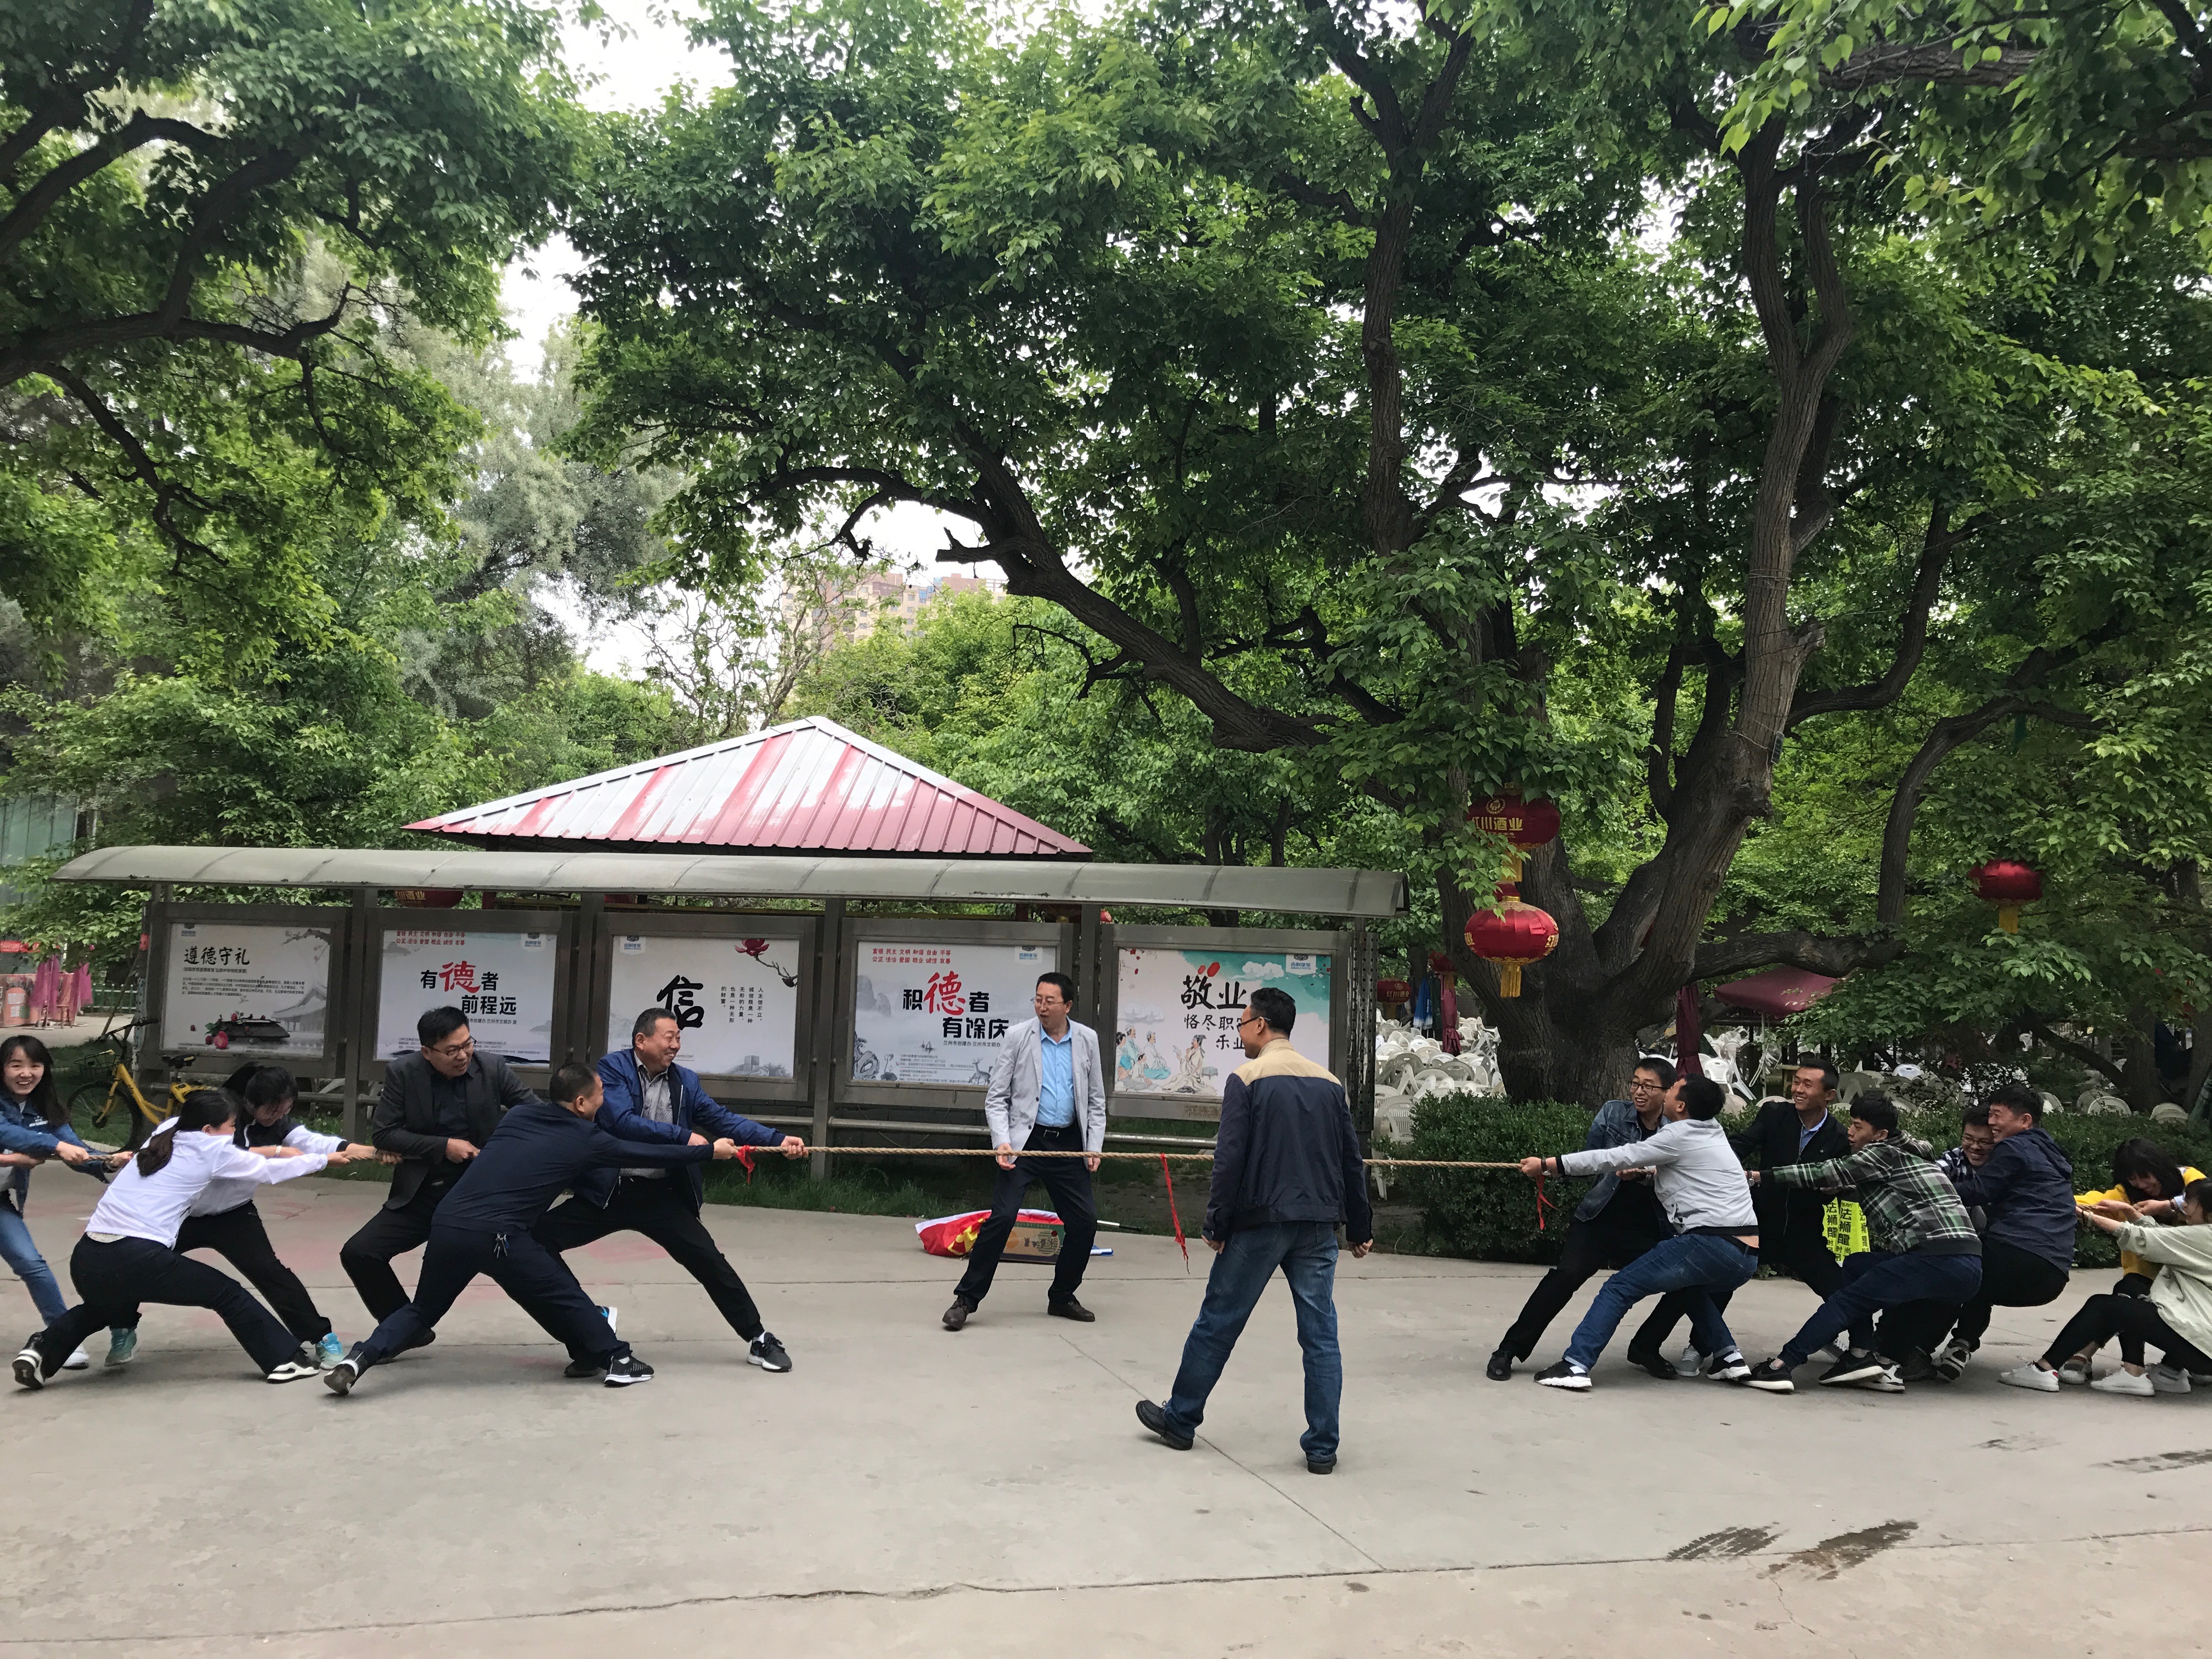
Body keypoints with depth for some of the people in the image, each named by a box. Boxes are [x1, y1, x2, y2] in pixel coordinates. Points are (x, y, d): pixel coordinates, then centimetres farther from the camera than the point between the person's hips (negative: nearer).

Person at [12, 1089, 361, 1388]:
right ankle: (286, 1359, 9)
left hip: (86, 1259, 7)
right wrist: (325, 1159, 24)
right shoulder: (210, 1149, 1)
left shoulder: (166, 1132, 16)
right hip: (136, 1260, -7)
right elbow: (269, 1171, 12)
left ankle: (41, 1352, 22)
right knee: (228, 1293, 8)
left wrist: (275, 1152, 27)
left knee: (108, 1303, 38)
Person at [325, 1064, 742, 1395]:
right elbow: (648, 1155, 10)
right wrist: (710, 1151, 20)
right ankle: (617, 1361, 18)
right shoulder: (584, 1140, 5)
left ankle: (360, 1358, 6)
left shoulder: (518, 1114, 17)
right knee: (562, 1295, 12)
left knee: (423, 1307, 23)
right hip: (497, 1235, -5)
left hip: (446, 1223, 5)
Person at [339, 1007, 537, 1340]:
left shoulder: (492, 1069, -7)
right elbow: (381, 1134, -7)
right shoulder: (402, 1073, -7)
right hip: (421, 1196, 2)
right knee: (358, 1253, -7)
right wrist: (443, 1146, -16)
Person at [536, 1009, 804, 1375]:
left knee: (710, 1261, -4)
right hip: (608, 1191, -2)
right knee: (539, 1239, -10)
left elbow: (723, 1119, 0)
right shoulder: (612, 1068, -7)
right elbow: (622, 1121, -21)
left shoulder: (685, 1081, 7)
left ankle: (759, 1340, 11)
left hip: (661, 1194, 2)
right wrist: (684, 1137, -27)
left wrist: (778, 1139, -14)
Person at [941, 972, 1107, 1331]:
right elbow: (996, 1097, -3)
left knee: (1085, 1222, 4)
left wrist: (1094, 1147, 1)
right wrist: (1002, 1141, -15)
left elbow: (1096, 1102, 11)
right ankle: (966, 1299, -3)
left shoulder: (1087, 1040, 4)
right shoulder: (1019, 1037, -4)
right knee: (1002, 1217, -14)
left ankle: (1061, 1297, 24)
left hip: (1068, 1143, 4)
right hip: (1025, 1140, -3)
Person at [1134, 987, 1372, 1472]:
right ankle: (1322, 1447, 9)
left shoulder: (1246, 1079, -7)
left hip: (1259, 1223, -4)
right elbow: (1352, 1160, 10)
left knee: (1216, 1324, 9)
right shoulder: (1329, 1083, 9)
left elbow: (1229, 1159, -12)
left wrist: (1217, 1223, -5)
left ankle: (1180, 1419, 22)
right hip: (1318, 1226, 4)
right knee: (1320, 1333, 7)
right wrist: (1359, 1227, 17)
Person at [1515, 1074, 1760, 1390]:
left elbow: (1615, 1158, -5)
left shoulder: (1681, 1135, -5)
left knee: (1620, 1287, -4)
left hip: (1712, 1244, -8)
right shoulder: (1713, 1132, 18)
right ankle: (1729, 1357, 25)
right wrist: (1646, 1172, 15)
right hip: (1747, 1256, 8)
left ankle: (1576, 1365, -13)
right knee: (1688, 1288, 37)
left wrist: (1548, 1164, -2)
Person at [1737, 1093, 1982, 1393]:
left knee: (1849, 1298, -7)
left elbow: (1824, 1175, 0)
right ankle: (1862, 1355, 6)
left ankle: (1781, 1366, -14)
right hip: (1967, 1265, 9)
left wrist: (1762, 1176, 4)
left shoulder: (1884, 1153, 1)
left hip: (1941, 1260, -9)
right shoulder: (1906, 1154, 28)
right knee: (1856, 1266, 19)